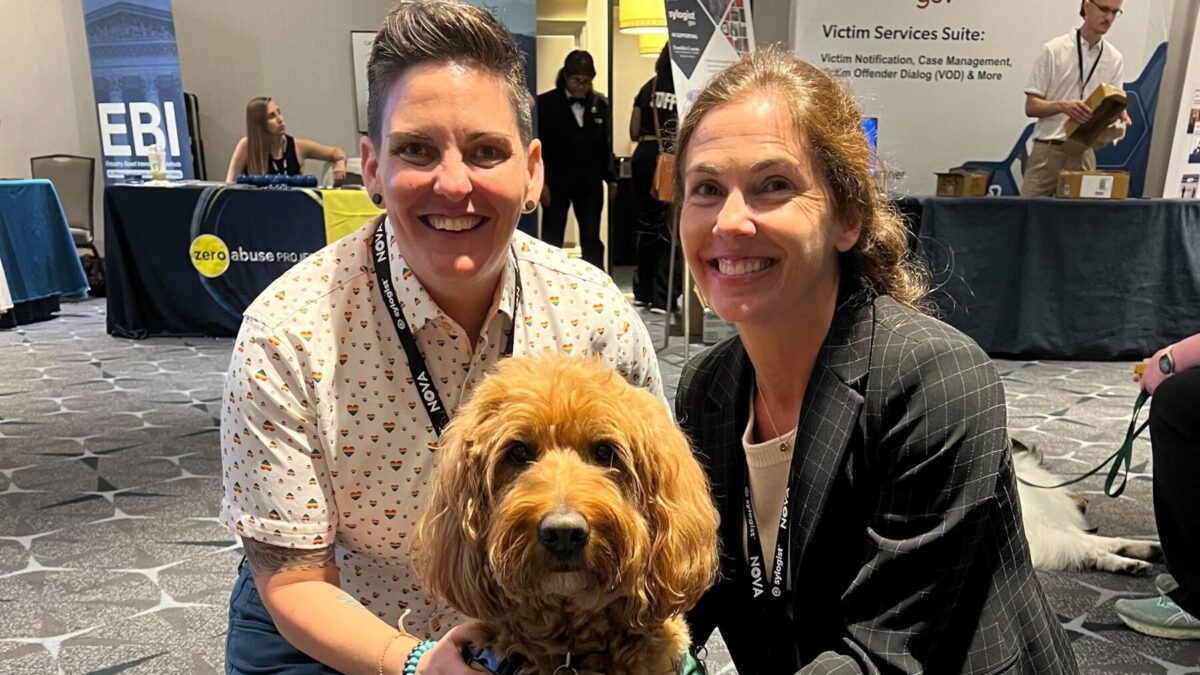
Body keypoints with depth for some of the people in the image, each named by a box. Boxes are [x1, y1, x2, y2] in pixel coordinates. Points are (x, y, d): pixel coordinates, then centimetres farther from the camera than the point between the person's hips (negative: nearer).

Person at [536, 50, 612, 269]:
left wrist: (610, 178, 7)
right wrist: (541, 182, -10)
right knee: (551, 240, 6)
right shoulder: (546, 103, -6)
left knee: (591, 240, 6)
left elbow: (606, 145, 8)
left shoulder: (600, 104, 2)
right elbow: (539, 145, -6)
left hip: (590, 184, 2)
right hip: (556, 183, -2)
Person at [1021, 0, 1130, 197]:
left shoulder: (1115, 59, 10)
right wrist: (1063, 106, -23)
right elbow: (1031, 107, -4)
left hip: (1084, 153, 3)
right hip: (1047, 151, -3)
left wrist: (1119, 114, -12)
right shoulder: (1053, 50, -1)